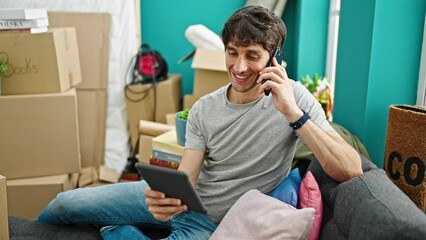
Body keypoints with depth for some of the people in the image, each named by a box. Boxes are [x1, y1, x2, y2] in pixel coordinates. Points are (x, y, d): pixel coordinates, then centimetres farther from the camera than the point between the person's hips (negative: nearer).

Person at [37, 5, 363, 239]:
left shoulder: (294, 97, -15)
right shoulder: (204, 110, -5)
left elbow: (351, 171, -24)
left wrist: (293, 114, -34)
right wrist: (165, 197, -35)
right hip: (181, 203, 4)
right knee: (64, 204, -4)